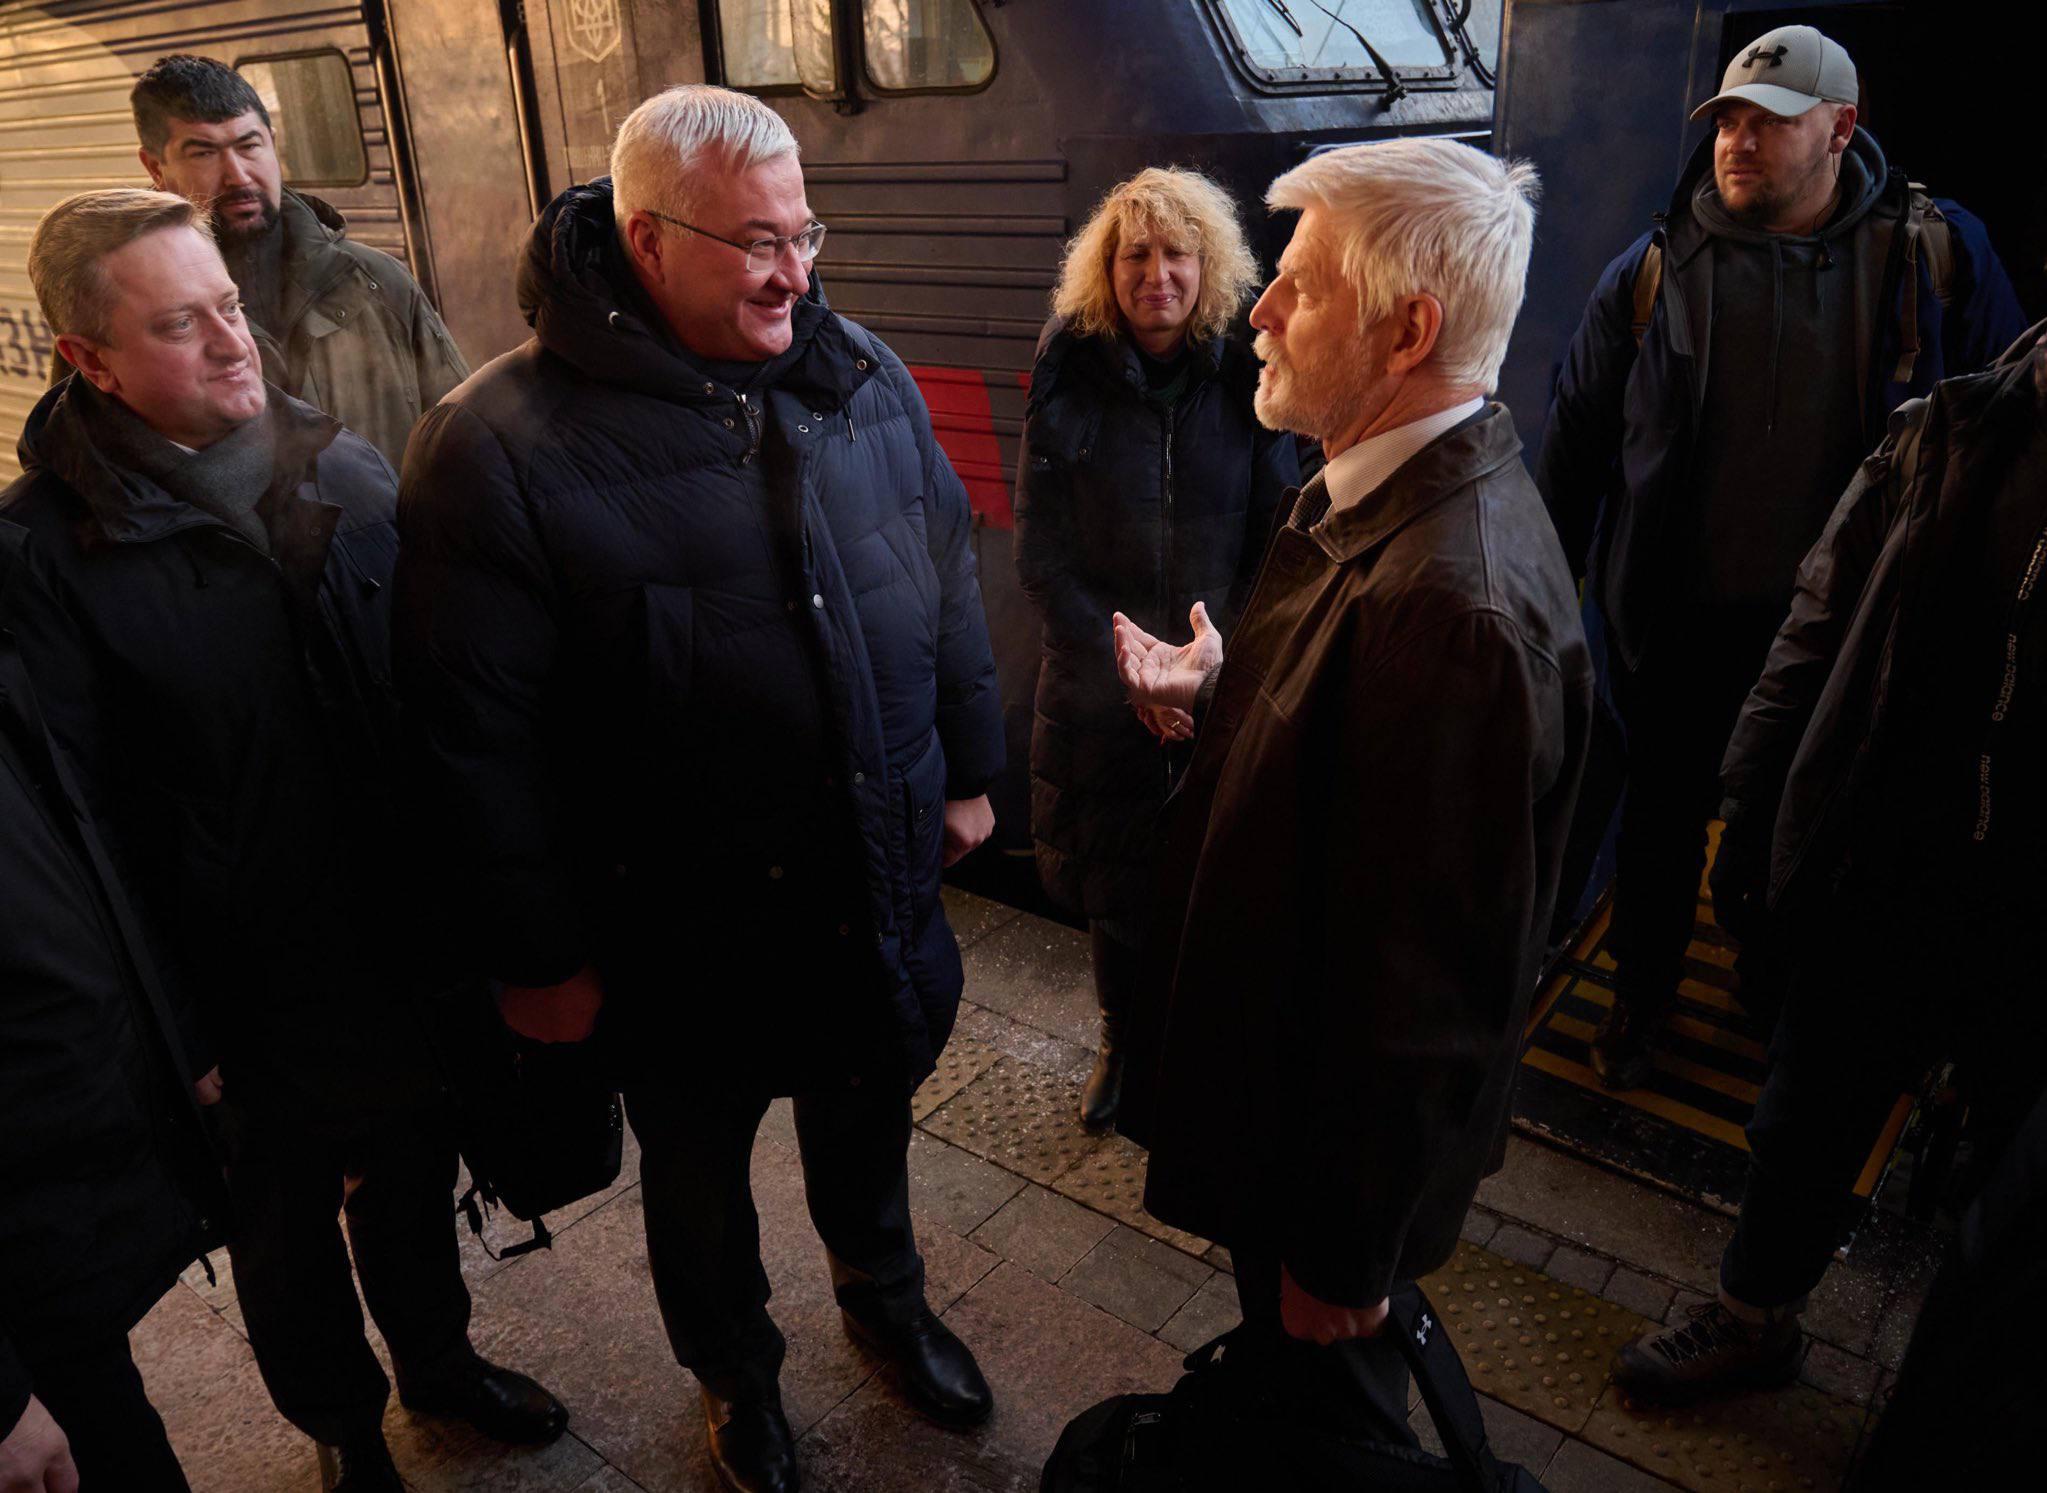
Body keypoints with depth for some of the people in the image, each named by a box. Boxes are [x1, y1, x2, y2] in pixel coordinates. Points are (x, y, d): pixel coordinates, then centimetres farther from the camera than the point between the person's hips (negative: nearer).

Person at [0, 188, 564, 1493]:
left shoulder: (348, 476, -3)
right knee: (289, 1227, 21)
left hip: (410, 950, 4)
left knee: (416, 1175, 25)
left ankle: (438, 1356, 52)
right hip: (248, 993, -3)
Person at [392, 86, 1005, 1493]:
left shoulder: (863, 376, -3)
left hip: (883, 885, 5)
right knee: (698, 1166, 21)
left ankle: (886, 1293, 58)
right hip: (684, 932, -4)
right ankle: (737, 1372, 51)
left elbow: (951, 585, 7)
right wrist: (537, 958, -11)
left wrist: (968, 772, 11)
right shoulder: (506, 444, -20)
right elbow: (477, 734, -16)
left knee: (869, 1111, 27)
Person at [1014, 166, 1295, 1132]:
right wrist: (1122, 660, -13)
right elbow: (1040, 553, -5)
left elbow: (1276, 537, 2)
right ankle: (1122, 1039, 36)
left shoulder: (1245, 382, -1)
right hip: (1098, 686, 0)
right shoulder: (1070, 381, -4)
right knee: (1109, 871, 12)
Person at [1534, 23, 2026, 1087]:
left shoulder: (1936, 258, -4)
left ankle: (1776, 993, 44)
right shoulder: (1656, 270, -5)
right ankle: (1641, 999, 36)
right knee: (1664, 813, 15)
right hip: (1677, 619, -1)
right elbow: (1577, 437, -1)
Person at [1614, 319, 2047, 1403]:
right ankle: (1755, 1318, 46)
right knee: (1809, 1122, 20)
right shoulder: (1952, 434, -3)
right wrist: (1753, 815, 2)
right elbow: (1821, 624, 3)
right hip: (1876, 883, 3)